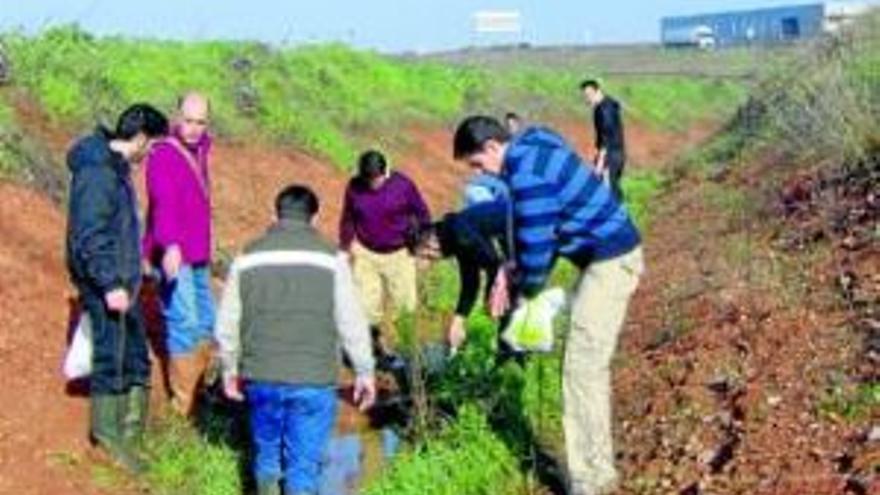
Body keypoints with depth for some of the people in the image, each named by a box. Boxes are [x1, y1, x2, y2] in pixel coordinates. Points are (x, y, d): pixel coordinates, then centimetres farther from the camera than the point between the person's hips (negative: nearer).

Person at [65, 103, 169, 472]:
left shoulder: (117, 166, 11)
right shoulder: (97, 172, -20)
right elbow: (89, 236, -23)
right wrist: (110, 284, -25)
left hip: (123, 281, 10)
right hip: (105, 284, -10)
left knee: (136, 359, 17)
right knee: (111, 361, -3)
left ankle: (130, 434, 28)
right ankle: (109, 441, 7)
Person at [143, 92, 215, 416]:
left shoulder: (200, 150, 9)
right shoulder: (163, 156, -16)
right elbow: (164, 204, -30)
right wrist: (171, 246, -46)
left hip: (198, 258, 9)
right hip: (173, 256, -9)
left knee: (206, 323, 14)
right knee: (185, 323, -12)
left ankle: (197, 392, 28)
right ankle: (184, 402, -5)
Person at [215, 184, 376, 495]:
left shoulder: (249, 257, 5)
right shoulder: (329, 259, -2)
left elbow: (227, 322, 10)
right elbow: (351, 321, -3)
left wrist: (230, 369, 23)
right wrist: (364, 371, 7)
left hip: (261, 378, 3)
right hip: (313, 379, -2)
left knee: (266, 452, 19)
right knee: (303, 462, 4)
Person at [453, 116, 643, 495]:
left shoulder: (527, 174, -22)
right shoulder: (535, 149, 10)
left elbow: (536, 246, -19)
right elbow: (538, 232, 17)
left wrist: (525, 291, -1)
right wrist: (516, 274, 11)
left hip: (610, 261, -11)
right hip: (610, 254, 11)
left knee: (582, 371, -8)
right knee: (591, 366, 18)